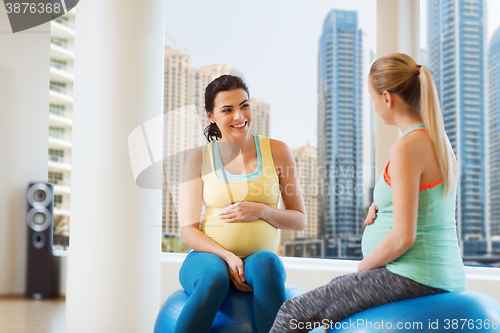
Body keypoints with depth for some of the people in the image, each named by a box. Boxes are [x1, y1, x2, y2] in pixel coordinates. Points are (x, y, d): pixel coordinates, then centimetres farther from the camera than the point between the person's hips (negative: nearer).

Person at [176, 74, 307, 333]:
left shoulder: (276, 151, 6)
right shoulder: (199, 158, 5)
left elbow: (299, 220, 9)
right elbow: (189, 230, 1)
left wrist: (261, 210, -11)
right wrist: (227, 257, -17)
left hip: (259, 256, 1)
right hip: (209, 256, 0)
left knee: (266, 263, -35)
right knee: (213, 278, -36)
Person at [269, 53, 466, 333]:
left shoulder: (407, 147, -19)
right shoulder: (440, 142, 10)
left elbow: (403, 237, -22)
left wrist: (362, 268, -6)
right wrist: (381, 206, 8)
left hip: (412, 277, -10)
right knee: (335, 287, 32)